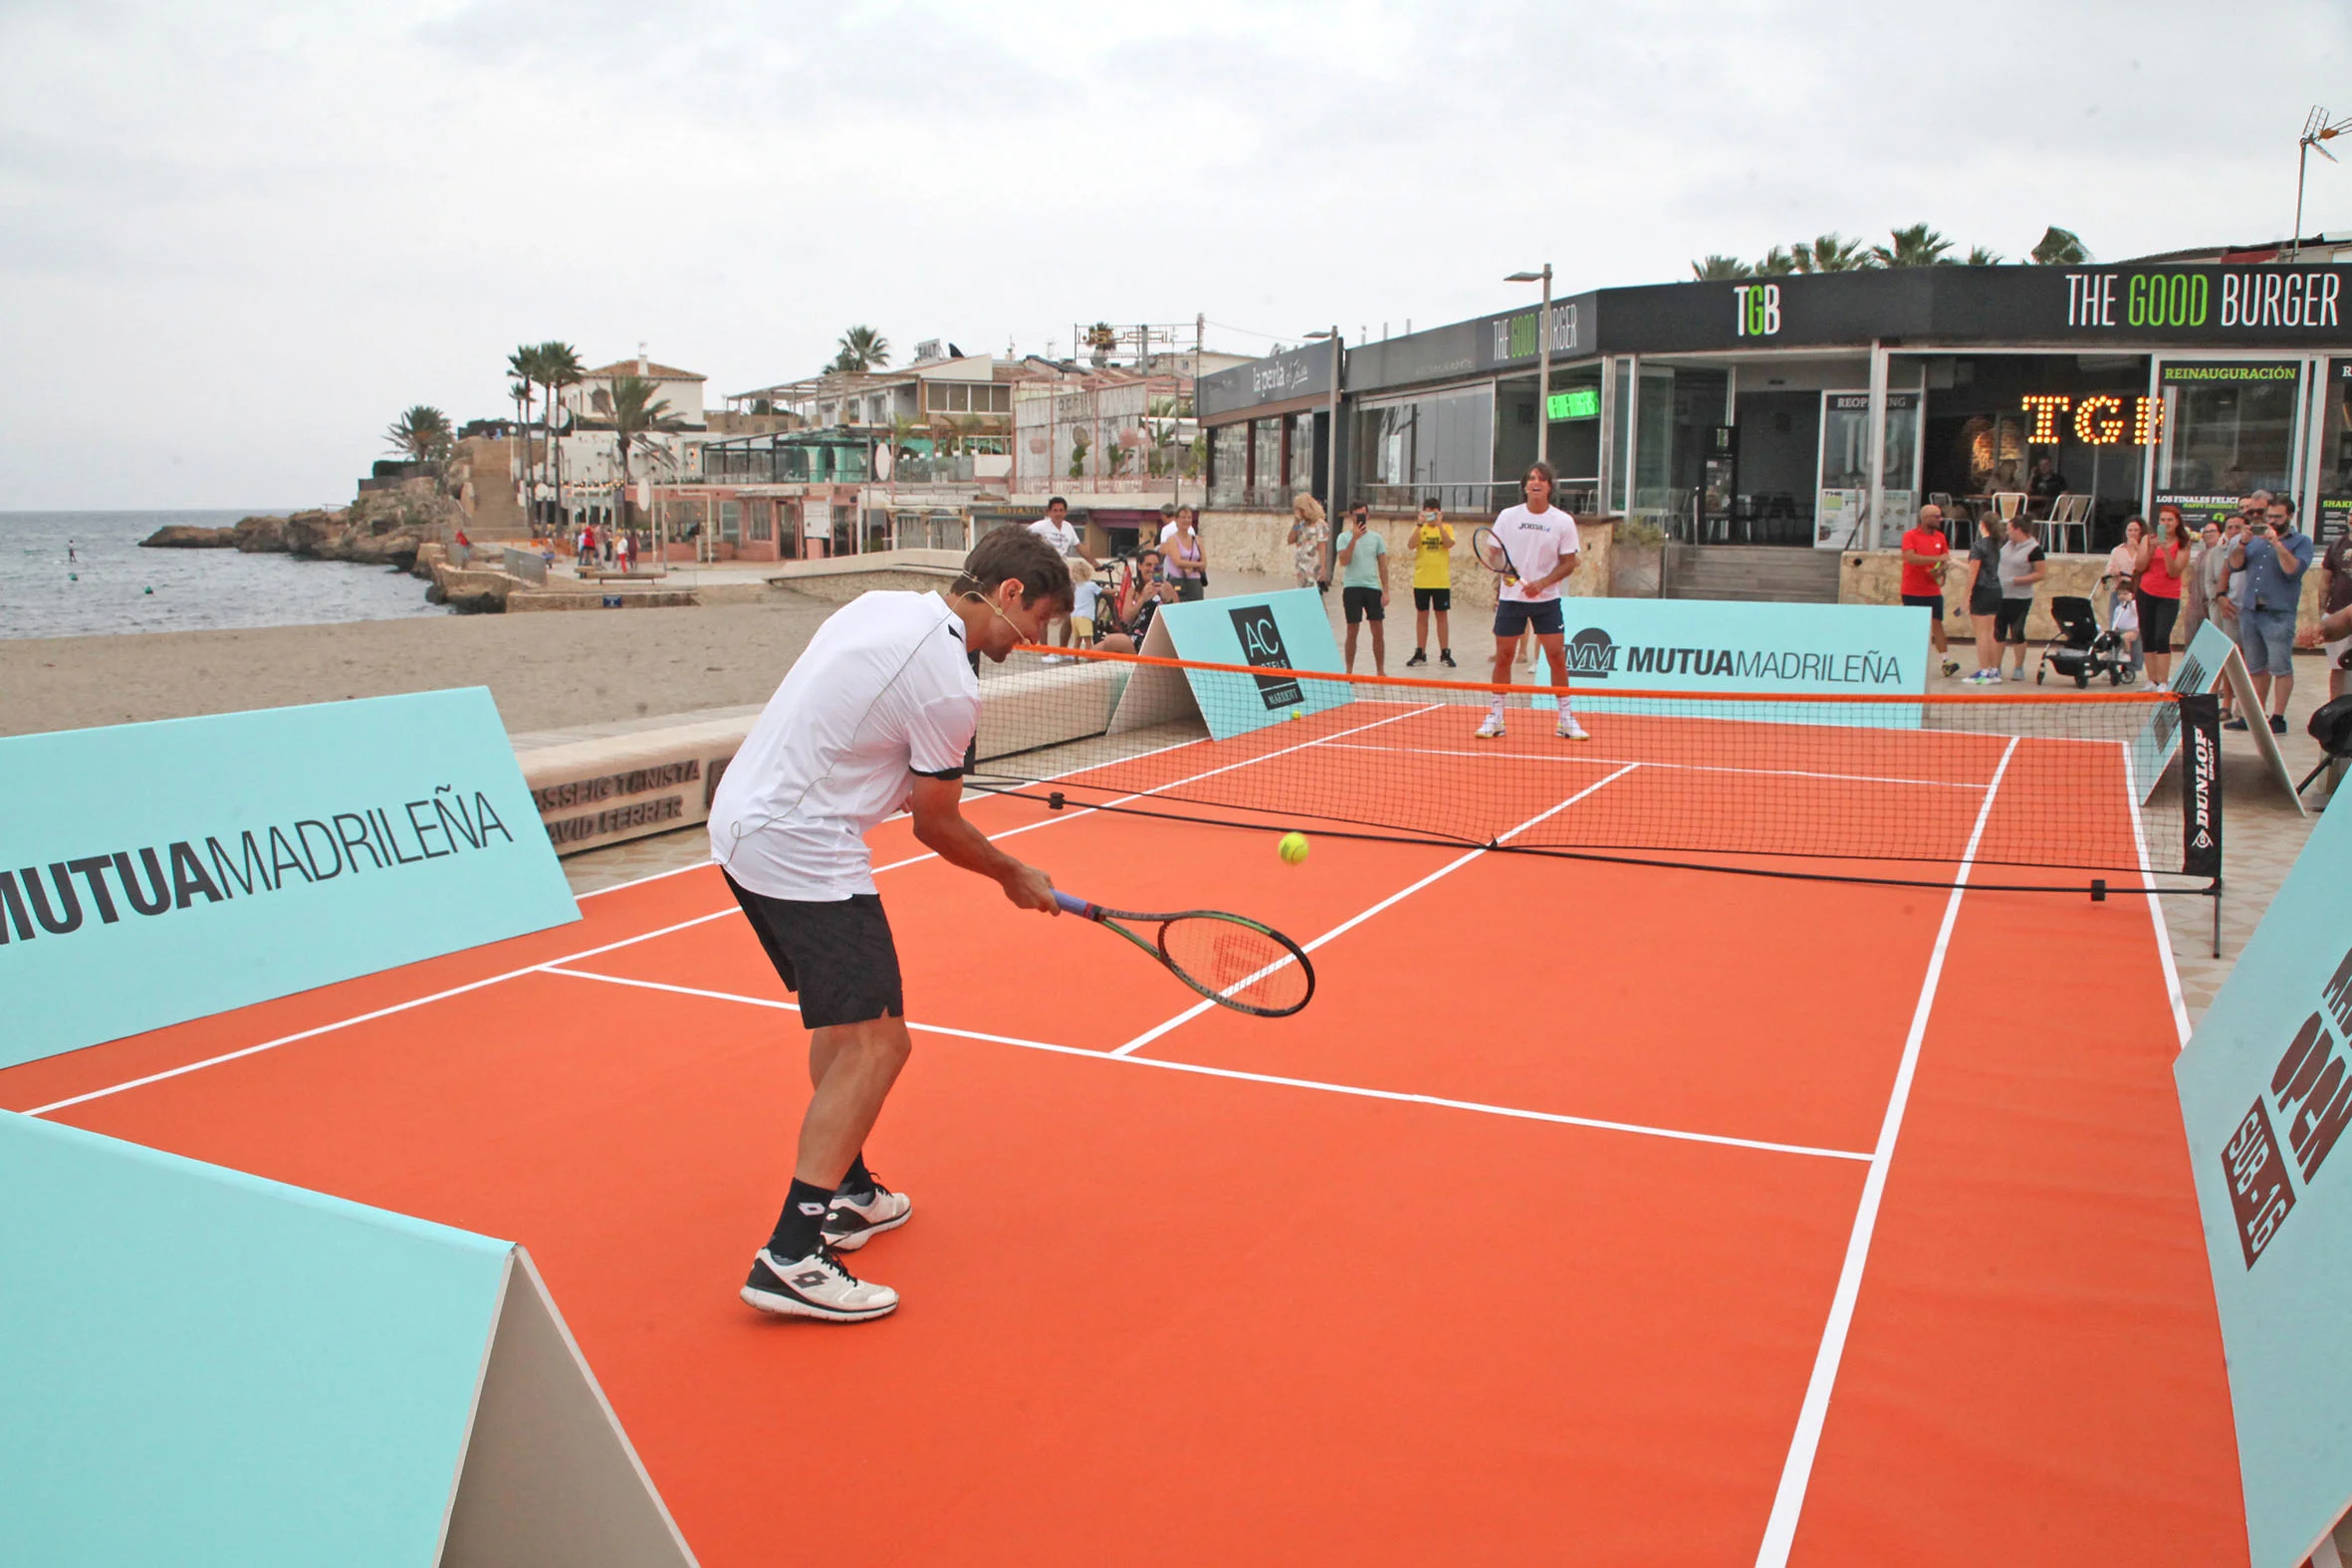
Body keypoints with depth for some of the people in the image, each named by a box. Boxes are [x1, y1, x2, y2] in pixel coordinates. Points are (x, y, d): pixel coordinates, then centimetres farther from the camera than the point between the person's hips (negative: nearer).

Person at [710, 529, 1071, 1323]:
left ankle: (845, 1193, 33)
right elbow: (936, 825, -6)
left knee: (841, 1019, 22)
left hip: (739, 818, 10)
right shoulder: (949, 687, -17)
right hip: (802, 854, -10)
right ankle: (792, 1256, -11)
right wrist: (1014, 877, 9)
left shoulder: (881, 603, 8)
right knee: (876, 1043, -9)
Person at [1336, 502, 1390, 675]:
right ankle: (1349, 672, 11)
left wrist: (1385, 591, 2)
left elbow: (1383, 565, 8)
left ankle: (1380, 671, 11)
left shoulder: (1376, 537, 7)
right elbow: (1344, 561, -13)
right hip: (1352, 588, -2)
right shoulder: (1344, 537, 2)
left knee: (1378, 632, 1)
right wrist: (1354, 538, -19)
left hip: (1373, 587, 2)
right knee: (1352, 632, 2)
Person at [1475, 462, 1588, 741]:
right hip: (1510, 597, 1)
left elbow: (1569, 563, -1)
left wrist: (1541, 583, -15)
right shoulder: (1507, 516, 1)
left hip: (1546, 599, -1)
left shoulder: (1563, 521, -2)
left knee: (1557, 656, -2)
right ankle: (1495, 718, 13)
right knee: (1503, 656, 3)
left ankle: (1566, 720, 9)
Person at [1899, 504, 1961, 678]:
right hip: (1912, 591, -3)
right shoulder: (1910, 536, -6)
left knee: (1936, 624, -4)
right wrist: (1937, 559, -25)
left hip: (1933, 591, 3)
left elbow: (1946, 561, 16)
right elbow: (1910, 557, -21)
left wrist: (1941, 570, -8)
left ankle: (1946, 661, -8)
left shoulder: (1940, 537, 9)